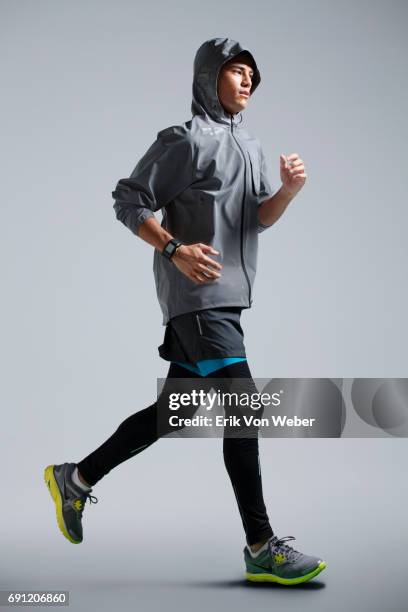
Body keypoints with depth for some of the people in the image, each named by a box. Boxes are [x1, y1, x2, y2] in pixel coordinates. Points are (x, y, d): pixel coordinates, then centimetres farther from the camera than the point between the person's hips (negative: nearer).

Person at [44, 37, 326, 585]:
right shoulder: (187, 140, -5)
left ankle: (75, 479, 26)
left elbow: (259, 218, 14)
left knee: (173, 411, 13)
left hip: (225, 298, 9)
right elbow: (130, 201, -8)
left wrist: (289, 190, -5)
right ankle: (263, 549, -5)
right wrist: (174, 248, -20)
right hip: (196, 296, -9)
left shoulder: (250, 146, 20)